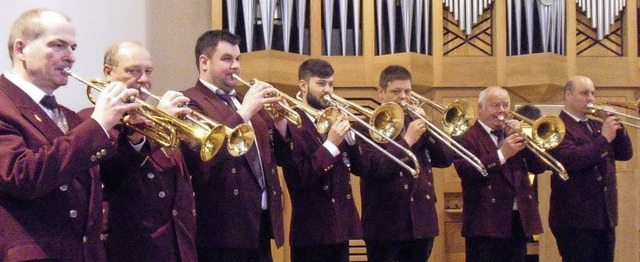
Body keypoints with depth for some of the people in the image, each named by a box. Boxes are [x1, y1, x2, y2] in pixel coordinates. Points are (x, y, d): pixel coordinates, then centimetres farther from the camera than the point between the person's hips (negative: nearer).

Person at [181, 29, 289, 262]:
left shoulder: (247, 101, 19)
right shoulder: (189, 102, -5)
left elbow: (279, 155, 20)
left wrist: (280, 121, 1)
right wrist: (244, 112, -21)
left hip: (261, 225, 8)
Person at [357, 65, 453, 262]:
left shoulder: (415, 122, 13)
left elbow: (445, 160, 8)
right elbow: (374, 169, -19)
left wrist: (427, 129, -5)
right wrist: (407, 141, -20)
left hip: (422, 222, 6)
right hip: (386, 225, -6)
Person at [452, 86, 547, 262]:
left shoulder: (512, 134, 17)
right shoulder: (466, 138, -3)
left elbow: (539, 167, 9)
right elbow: (466, 171, -19)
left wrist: (522, 138, -4)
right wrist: (502, 154, -25)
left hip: (519, 221, 6)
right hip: (486, 224, -6)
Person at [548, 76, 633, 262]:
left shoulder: (596, 126, 18)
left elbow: (625, 154, 13)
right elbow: (572, 160, -24)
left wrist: (617, 128, -3)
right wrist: (604, 138, -20)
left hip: (605, 218, 8)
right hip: (575, 220, -8)